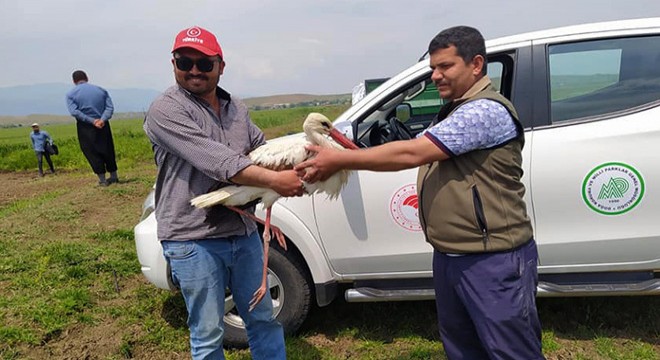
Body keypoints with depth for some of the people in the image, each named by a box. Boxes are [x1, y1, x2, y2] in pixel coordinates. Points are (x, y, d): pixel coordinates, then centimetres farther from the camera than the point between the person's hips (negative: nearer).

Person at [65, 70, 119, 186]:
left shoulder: (71, 94, 0)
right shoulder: (101, 90, 7)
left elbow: (74, 112, -13)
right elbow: (110, 107, -5)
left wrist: (92, 121, -17)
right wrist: (102, 119, -16)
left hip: (85, 127, -2)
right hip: (103, 126, 2)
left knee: (92, 153, 5)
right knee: (107, 151, 14)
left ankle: (102, 179, 5)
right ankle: (114, 176, 20)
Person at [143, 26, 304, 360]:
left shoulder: (236, 107, 10)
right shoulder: (165, 110, -13)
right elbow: (215, 160, -24)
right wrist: (274, 180, -28)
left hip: (244, 233, 6)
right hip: (194, 241, -6)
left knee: (263, 319, 17)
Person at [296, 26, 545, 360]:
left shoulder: (487, 110, -18)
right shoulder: (453, 112, 16)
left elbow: (412, 153, -25)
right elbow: (417, 157, 14)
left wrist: (338, 160, -20)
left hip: (494, 262, -10)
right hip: (448, 257, 10)